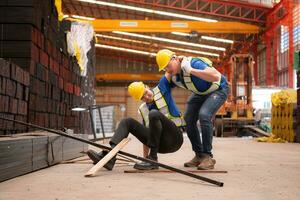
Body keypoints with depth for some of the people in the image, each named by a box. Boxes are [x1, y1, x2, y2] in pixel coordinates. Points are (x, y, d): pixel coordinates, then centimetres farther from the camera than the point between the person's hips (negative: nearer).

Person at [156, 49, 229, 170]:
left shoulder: (194, 63, -35)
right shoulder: (172, 76, -11)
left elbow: (216, 77, -48)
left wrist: (191, 70, -47)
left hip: (218, 90, -8)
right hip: (200, 93, 8)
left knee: (204, 115, -29)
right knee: (188, 120, -2)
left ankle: (208, 157, -20)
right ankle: (199, 155, 12)